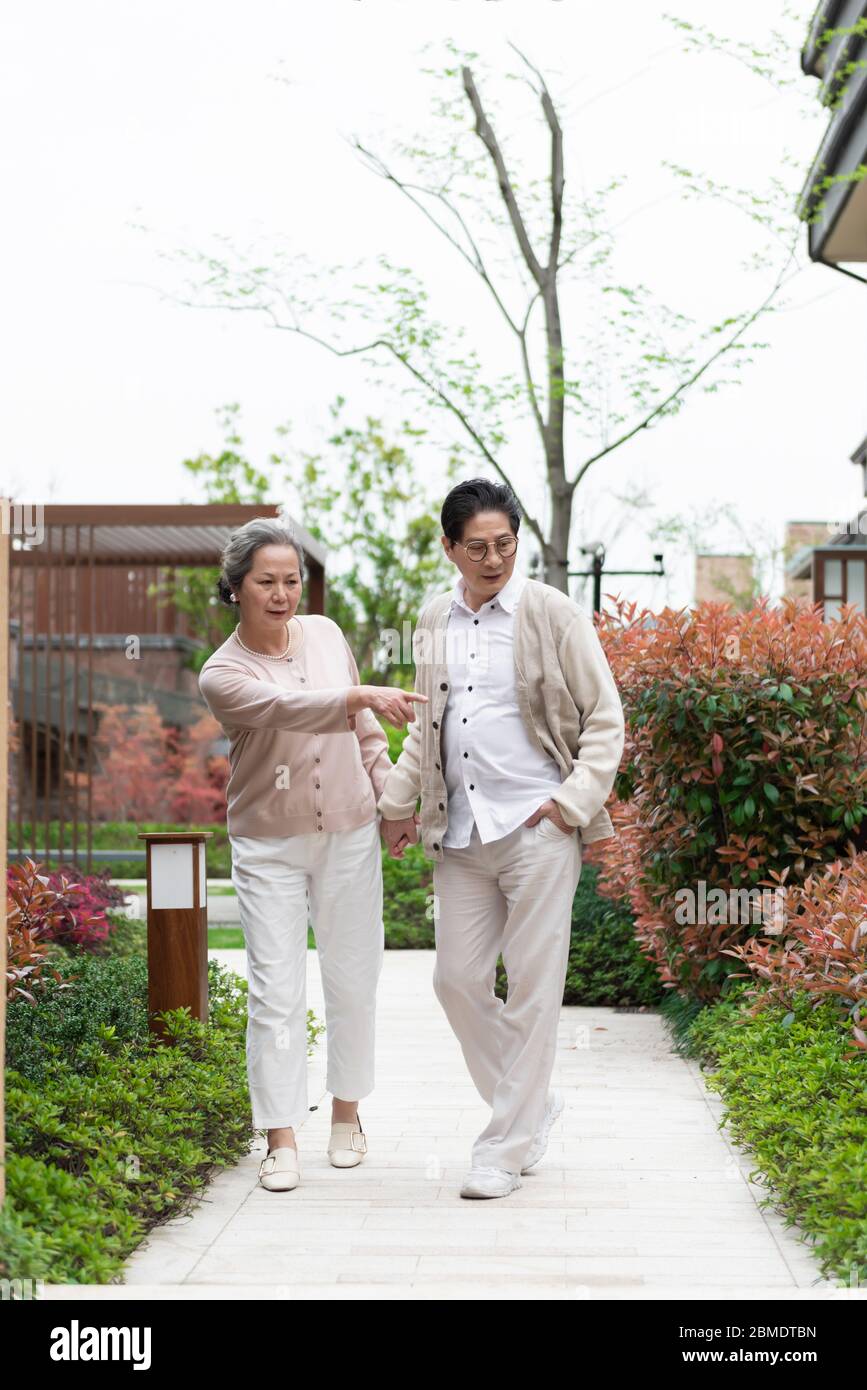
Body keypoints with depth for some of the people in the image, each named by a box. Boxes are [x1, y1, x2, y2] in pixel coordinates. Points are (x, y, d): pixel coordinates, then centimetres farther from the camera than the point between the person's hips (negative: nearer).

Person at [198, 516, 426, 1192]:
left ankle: (347, 1111, 26)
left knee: (352, 981, 9)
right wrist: (365, 695, -48)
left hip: (349, 834, 3)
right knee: (277, 992, -6)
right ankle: (282, 1138, 0)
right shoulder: (222, 675, -12)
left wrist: (389, 788, 3)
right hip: (269, 846, -3)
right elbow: (289, 707, -32)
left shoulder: (326, 635, 3)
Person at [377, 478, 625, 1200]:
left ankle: (506, 1149, 8)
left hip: (538, 828, -5)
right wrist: (398, 799, 15)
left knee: (533, 990, -2)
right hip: (460, 831, 5)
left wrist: (574, 801, -11)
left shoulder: (553, 614, -3)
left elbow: (605, 719, -1)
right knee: (458, 979, 5)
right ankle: (536, 1101, 26)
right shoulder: (434, 622, 12)